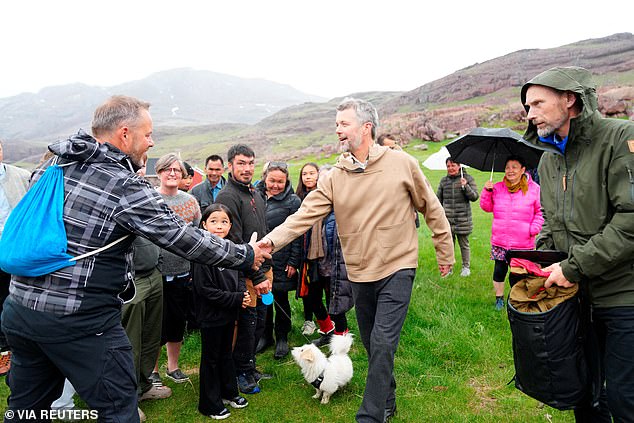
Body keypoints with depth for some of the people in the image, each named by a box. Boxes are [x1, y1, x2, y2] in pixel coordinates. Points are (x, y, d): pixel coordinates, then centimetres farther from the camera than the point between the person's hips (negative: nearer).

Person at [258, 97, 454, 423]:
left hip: (397, 269, -3)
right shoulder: (334, 178, -2)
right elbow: (305, 215, -11)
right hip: (359, 273, 4)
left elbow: (431, 208, 2)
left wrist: (445, 250, 7)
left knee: (382, 344, -10)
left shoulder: (401, 163, -7)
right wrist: (272, 240, -26)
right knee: (372, 345, 16)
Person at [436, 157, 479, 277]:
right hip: (447, 219, 2)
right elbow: (438, 199, 15)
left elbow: (474, 197, -3)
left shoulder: (468, 178, 1)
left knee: (464, 244, 7)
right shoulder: (443, 181, 9)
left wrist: (465, 186, -17)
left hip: (462, 220, -2)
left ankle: (466, 267, 23)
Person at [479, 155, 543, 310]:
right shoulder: (497, 188, 7)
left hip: (523, 243, -2)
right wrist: (487, 191, -3)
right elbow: (487, 207, 11)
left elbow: (540, 211, 4)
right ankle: (499, 298, 26)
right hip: (499, 240, 2)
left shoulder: (534, 189, 0)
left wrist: (534, 228, -7)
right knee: (499, 270, 8)